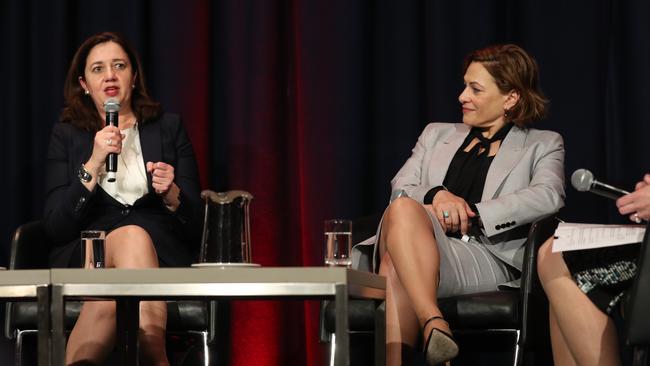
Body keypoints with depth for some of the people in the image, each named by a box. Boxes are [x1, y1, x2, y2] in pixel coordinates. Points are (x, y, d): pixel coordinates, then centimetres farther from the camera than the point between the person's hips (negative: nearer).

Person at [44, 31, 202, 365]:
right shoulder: (66, 134, 13)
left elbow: (195, 223, 11)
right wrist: (93, 164, -10)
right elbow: (55, 228, 1)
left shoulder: (168, 128, 15)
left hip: (163, 253, 1)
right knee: (132, 236, -38)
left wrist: (172, 194, -13)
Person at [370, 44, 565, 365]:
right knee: (402, 210, -35)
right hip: (425, 252, 3)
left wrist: (472, 214, -13)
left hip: (487, 259, -3)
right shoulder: (437, 135, 31)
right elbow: (401, 187, 16)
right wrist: (437, 194, -9)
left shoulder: (542, 145, 18)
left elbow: (548, 196, -3)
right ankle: (434, 324, -46)